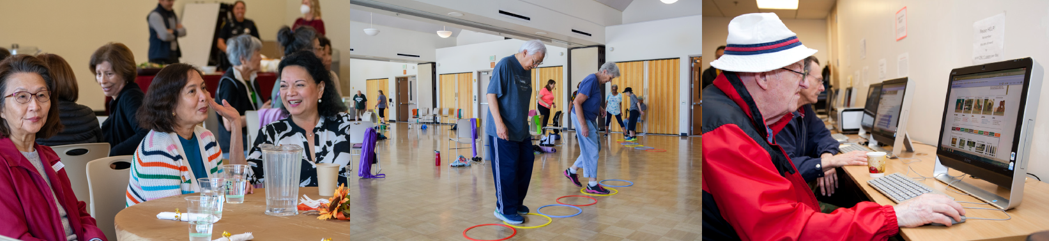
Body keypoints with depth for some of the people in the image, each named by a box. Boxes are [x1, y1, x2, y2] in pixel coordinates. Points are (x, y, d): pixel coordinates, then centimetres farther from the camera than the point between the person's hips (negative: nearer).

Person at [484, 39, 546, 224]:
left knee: (526, 165, 13)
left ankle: (516, 202, 29)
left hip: (521, 130, 9)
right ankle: (504, 209, 11)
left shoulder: (527, 71, 13)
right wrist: (499, 123, -23)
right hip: (503, 131, -9)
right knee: (507, 169, -2)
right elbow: (491, 94, -17)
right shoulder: (505, 65, -13)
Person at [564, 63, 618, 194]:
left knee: (596, 148, 16)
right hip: (582, 119, -10)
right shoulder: (591, 81, -20)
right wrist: (583, 125, -26)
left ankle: (572, 171, 25)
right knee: (592, 151, -4)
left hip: (590, 119, 10)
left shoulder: (596, 82, 11)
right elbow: (577, 102, -25)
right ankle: (592, 185, 5)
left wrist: (599, 107, 7)